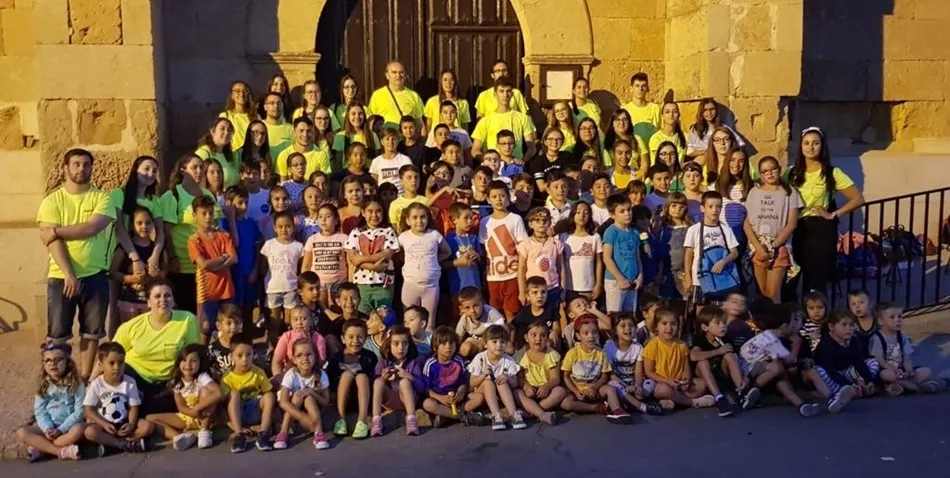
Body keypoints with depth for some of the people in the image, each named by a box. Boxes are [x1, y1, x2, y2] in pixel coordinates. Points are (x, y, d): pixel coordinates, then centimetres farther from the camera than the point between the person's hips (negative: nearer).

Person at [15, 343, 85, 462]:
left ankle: (40, 448, -23)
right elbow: (39, 411, 0)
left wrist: (61, 430, -19)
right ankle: (61, 451, -31)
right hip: (48, 426, 3)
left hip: (68, 425, -3)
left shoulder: (76, 384, -4)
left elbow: (79, 411, -9)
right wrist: (47, 429, -18)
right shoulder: (44, 386, 7)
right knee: (21, 432, -22)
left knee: (79, 429, -36)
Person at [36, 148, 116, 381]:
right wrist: (69, 274, -18)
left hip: (95, 275, 1)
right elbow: (52, 241, -9)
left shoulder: (102, 198, 1)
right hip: (61, 277, -1)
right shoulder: (52, 201, 0)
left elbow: (91, 228, -15)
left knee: (92, 331, 8)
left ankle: (85, 377, 20)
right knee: (57, 333, 3)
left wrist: (57, 230, -12)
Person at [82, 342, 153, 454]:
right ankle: (124, 444, -29)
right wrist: (104, 424, -20)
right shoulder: (96, 384, -6)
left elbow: (134, 407, -2)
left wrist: (131, 424, -20)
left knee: (148, 426, -22)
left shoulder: (130, 382, -2)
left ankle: (108, 442, -23)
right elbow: (88, 409, -8)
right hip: (104, 423, -2)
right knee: (89, 432, -33)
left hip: (124, 423, 2)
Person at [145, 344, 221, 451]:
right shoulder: (177, 382, -5)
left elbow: (218, 394, -36)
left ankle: (204, 432, -19)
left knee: (205, 391, -29)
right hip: (186, 417, 5)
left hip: (203, 418, -5)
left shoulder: (202, 377, -19)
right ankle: (184, 436, -26)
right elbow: (181, 407, -6)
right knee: (150, 419, -9)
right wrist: (194, 412, -27)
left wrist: (197, 408, -31)